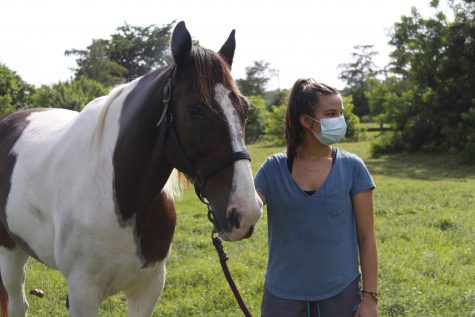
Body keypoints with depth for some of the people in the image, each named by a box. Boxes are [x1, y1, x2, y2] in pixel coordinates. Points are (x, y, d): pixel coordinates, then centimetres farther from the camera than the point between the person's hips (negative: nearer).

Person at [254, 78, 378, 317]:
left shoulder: (352, 168, -3)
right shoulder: (274, 168, -2)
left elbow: (366, 237, -1)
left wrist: (369, 297, -4)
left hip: (340, 294, 0)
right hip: (283, 297, 1)